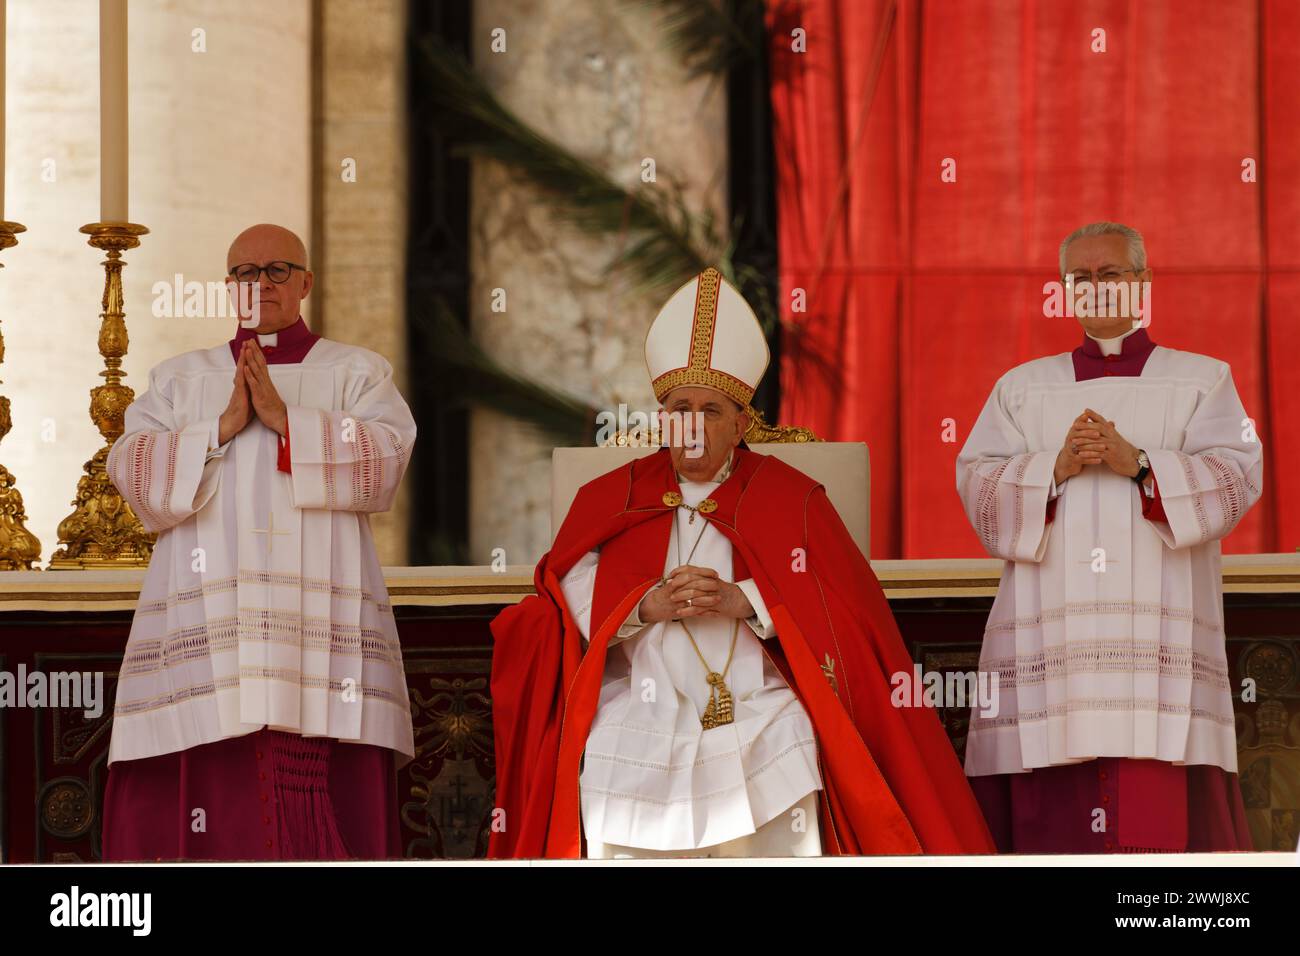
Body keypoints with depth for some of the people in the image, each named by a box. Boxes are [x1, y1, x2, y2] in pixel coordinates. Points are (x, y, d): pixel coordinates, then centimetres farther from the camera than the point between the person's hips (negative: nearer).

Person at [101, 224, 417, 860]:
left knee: (326, 806, -11)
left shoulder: (357, 372, 16)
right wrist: (224, 426, -6)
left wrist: (285, 419, -9)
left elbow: (385, 459, -2)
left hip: (321, 622, -1)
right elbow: (132, 470, 6)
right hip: (206, 620, 1)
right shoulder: (180, 379, 21)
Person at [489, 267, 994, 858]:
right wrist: (645, 606, -12)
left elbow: (843, 608, 4)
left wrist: (746, 602, -10)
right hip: (636, 736, 1)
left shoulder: (788, 499, 14)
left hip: (761, 736, -1)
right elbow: (571, 597, 5)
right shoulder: (611, 499, 18)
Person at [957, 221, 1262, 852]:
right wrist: (1056, 467, -10)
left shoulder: (1202, 381, 15)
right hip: (1047, 639, 2)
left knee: (1164, 817, -12)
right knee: (1049, 817, -7)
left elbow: (1236, 475, 0)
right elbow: (977, 484, 7)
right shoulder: (1020, 387, 20)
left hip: (1158, 630, -1)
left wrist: (1137, 462, -13)